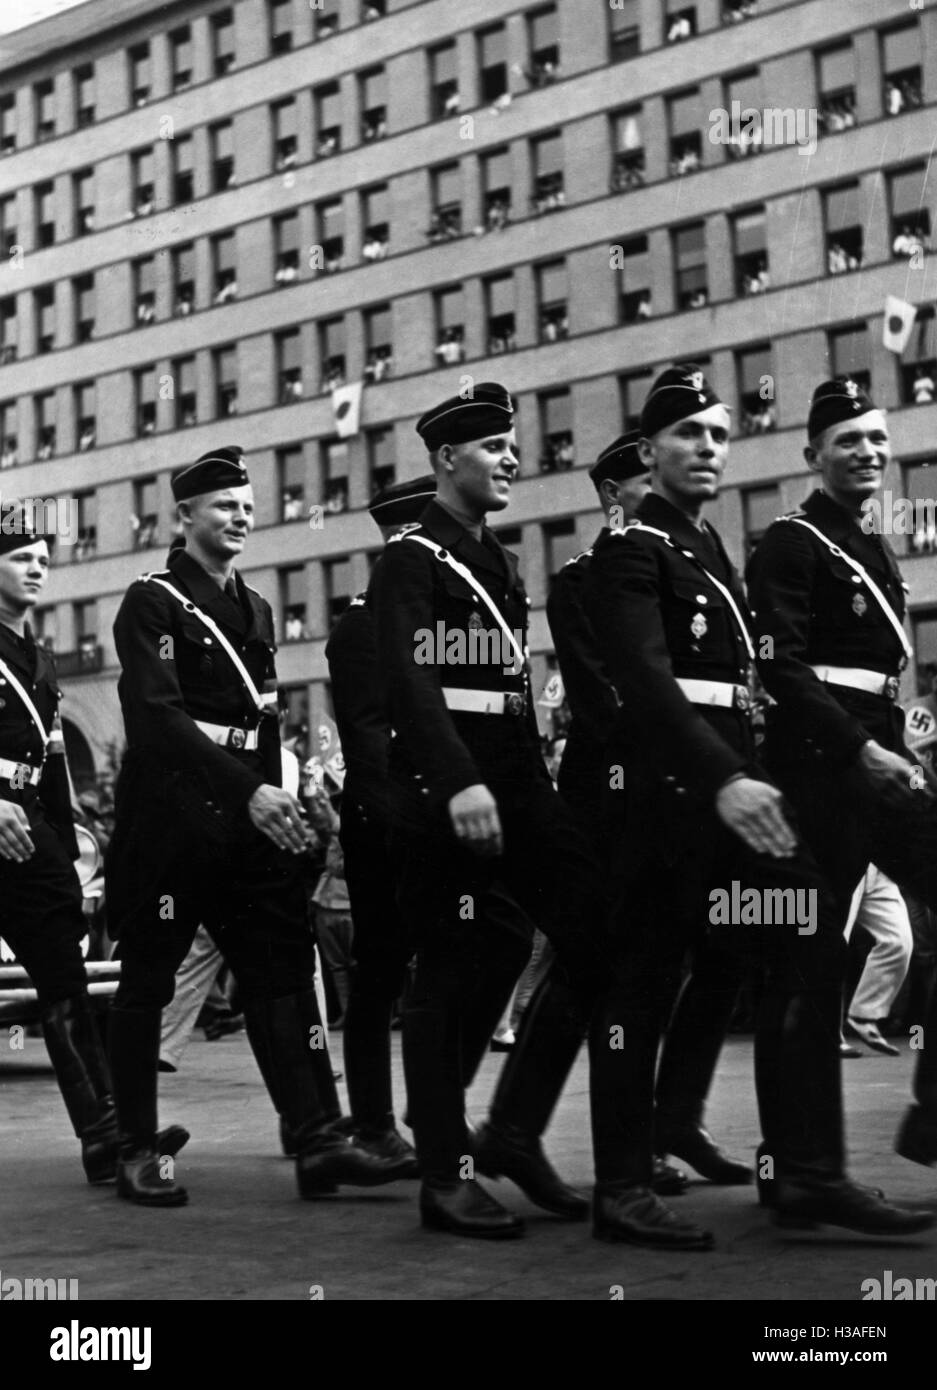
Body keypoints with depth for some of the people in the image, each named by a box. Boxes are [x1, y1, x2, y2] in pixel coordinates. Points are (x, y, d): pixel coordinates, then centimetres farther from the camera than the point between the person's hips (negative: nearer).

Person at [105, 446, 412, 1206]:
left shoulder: (255, 609, 17)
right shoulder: (153, 603, -6)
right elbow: (160, 719, -18)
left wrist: (277, 798, 12)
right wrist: (249, 792, -26)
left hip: (247, 816, 7)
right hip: (167, 818, -7)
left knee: (286, 969, -1)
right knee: (147, 983, 2)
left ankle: (320, 1141, -1)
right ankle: (137, 1154, 12)